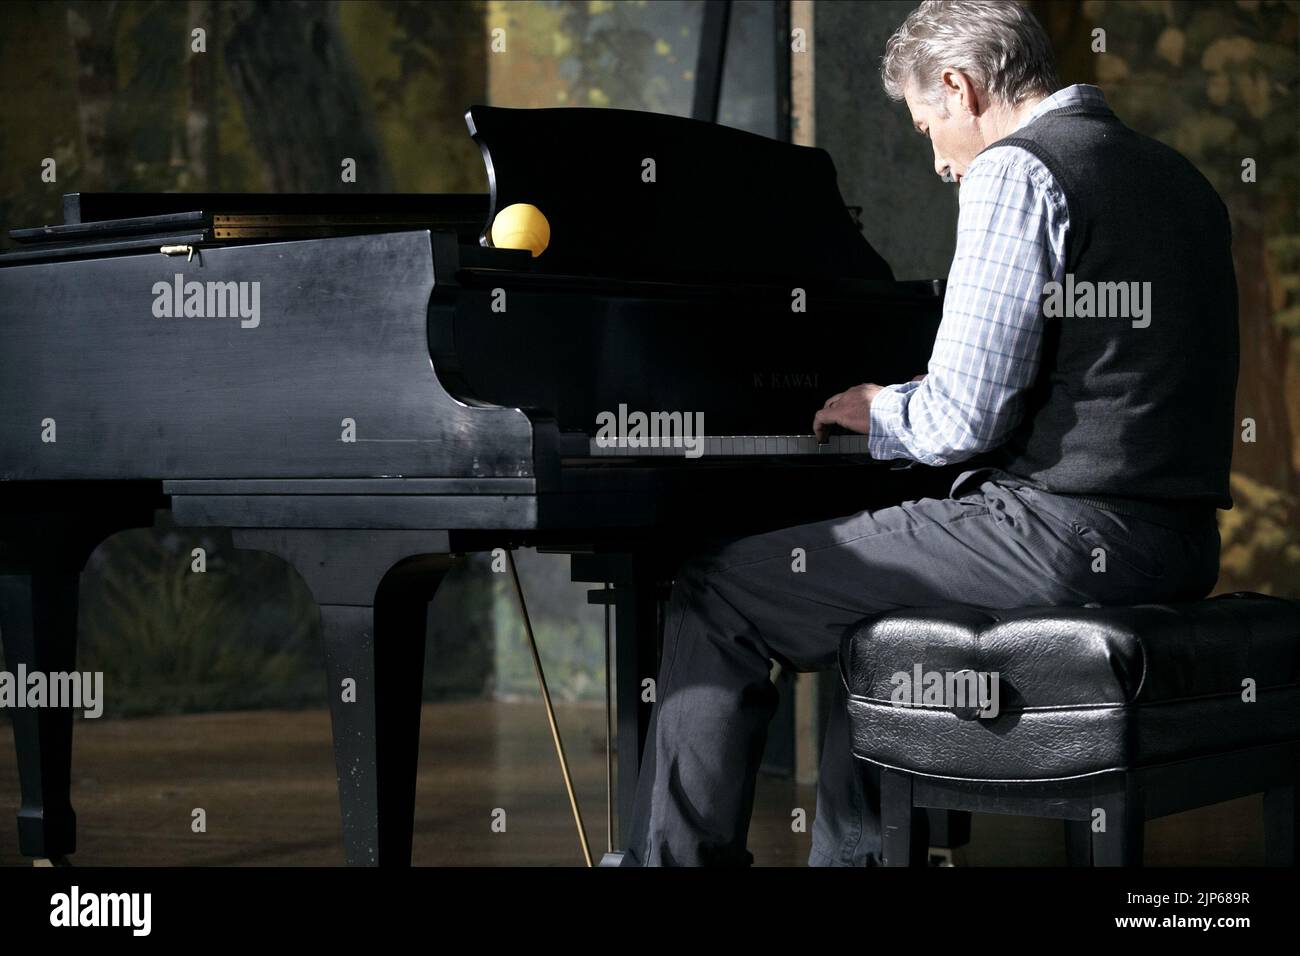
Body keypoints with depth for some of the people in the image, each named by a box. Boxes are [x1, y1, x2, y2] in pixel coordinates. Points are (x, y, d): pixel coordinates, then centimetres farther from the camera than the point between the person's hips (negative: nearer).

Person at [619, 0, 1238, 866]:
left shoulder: (1014, 172, -10)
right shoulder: (1179, 178, 18)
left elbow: (962, 420, -16)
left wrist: (878, 411, 6)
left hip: (1064, 534, -10)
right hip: (1178, 543, 10)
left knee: (720, 595, 2)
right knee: (871, 600, 31)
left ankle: (676, 857, 10)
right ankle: (849, 857, 33)